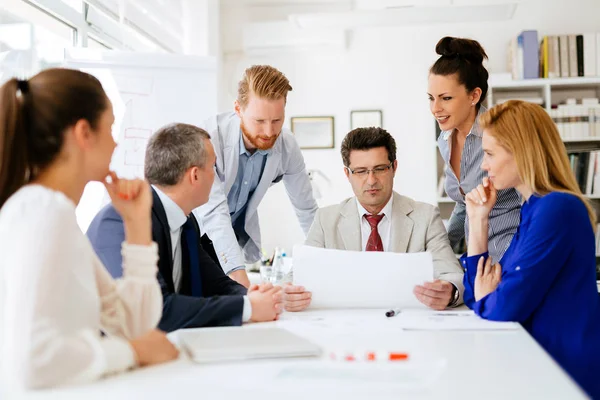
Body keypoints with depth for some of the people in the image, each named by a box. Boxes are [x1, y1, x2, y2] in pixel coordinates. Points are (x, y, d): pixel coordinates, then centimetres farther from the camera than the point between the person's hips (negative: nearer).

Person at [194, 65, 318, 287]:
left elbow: (307, 210, -2)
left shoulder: (287, 146, -14)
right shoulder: (209, 138, -29)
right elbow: (214, 211, -36)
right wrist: (238, 274, -46)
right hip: (200, 233, -3)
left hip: (241, 236, 3)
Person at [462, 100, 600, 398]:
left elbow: (505, 309, -22)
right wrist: (478, 221, 7)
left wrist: (485, 299, 1)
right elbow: (479, 297, 14)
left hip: (568, 370, -8)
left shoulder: (557, 209, -18)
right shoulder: (534, 210, 11)